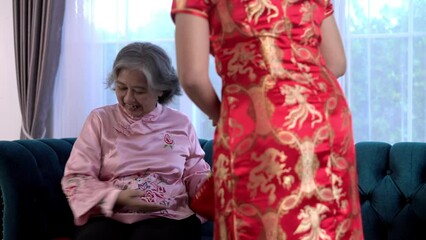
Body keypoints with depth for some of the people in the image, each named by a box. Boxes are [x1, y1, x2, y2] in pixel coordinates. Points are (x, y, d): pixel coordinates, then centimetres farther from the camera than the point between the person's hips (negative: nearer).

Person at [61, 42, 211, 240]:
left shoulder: (181, 124, 12)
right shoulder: (100, 120, 7)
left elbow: (196, 174, 17)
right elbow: (75, 179, 2)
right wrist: (115, 198, -16)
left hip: (166, 219, 1)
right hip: (108, 217, 0)